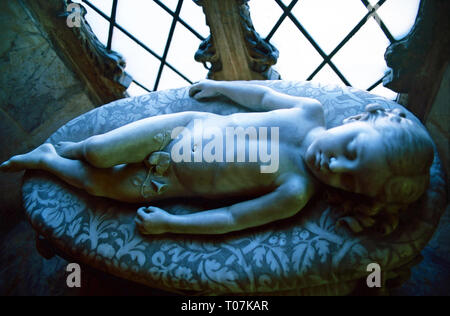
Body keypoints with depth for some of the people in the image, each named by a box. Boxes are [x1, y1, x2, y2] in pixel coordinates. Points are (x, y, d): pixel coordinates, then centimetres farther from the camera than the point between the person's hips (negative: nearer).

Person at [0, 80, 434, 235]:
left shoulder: (297, 193, -23)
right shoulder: (310, 110, -15)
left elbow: (233, 218, -21)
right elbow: (262, 95, 4)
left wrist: (168, 223, -19)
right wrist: (218, 86, 11)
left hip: (168, 184, -2)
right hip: (181, 127, 2)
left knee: (102, 185, 1)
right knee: (96, 152, -2)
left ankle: (45, 159, 31)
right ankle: (71, 148, 34)